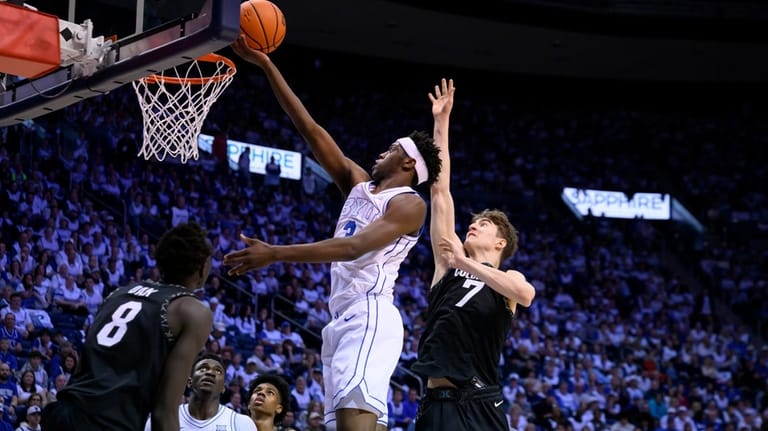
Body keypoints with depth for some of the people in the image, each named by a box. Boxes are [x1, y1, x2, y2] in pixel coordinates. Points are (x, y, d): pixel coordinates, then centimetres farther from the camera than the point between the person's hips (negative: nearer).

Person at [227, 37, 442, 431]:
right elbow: (310, 129, 17)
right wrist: (266, 65, 12)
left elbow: (354, 247, -19)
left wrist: (276, 254, -24)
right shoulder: (358, 184, 20)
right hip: (344, 318, 9)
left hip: (370, 315, -9)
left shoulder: (409, 204, -4)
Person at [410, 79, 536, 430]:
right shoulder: (449, 264, 15)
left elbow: (526, 294, -21)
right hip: (436, 403, 3)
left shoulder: (508, 279, 7)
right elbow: (440, 190, 13)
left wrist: (466, 263, -19)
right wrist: (441, 123, 11)